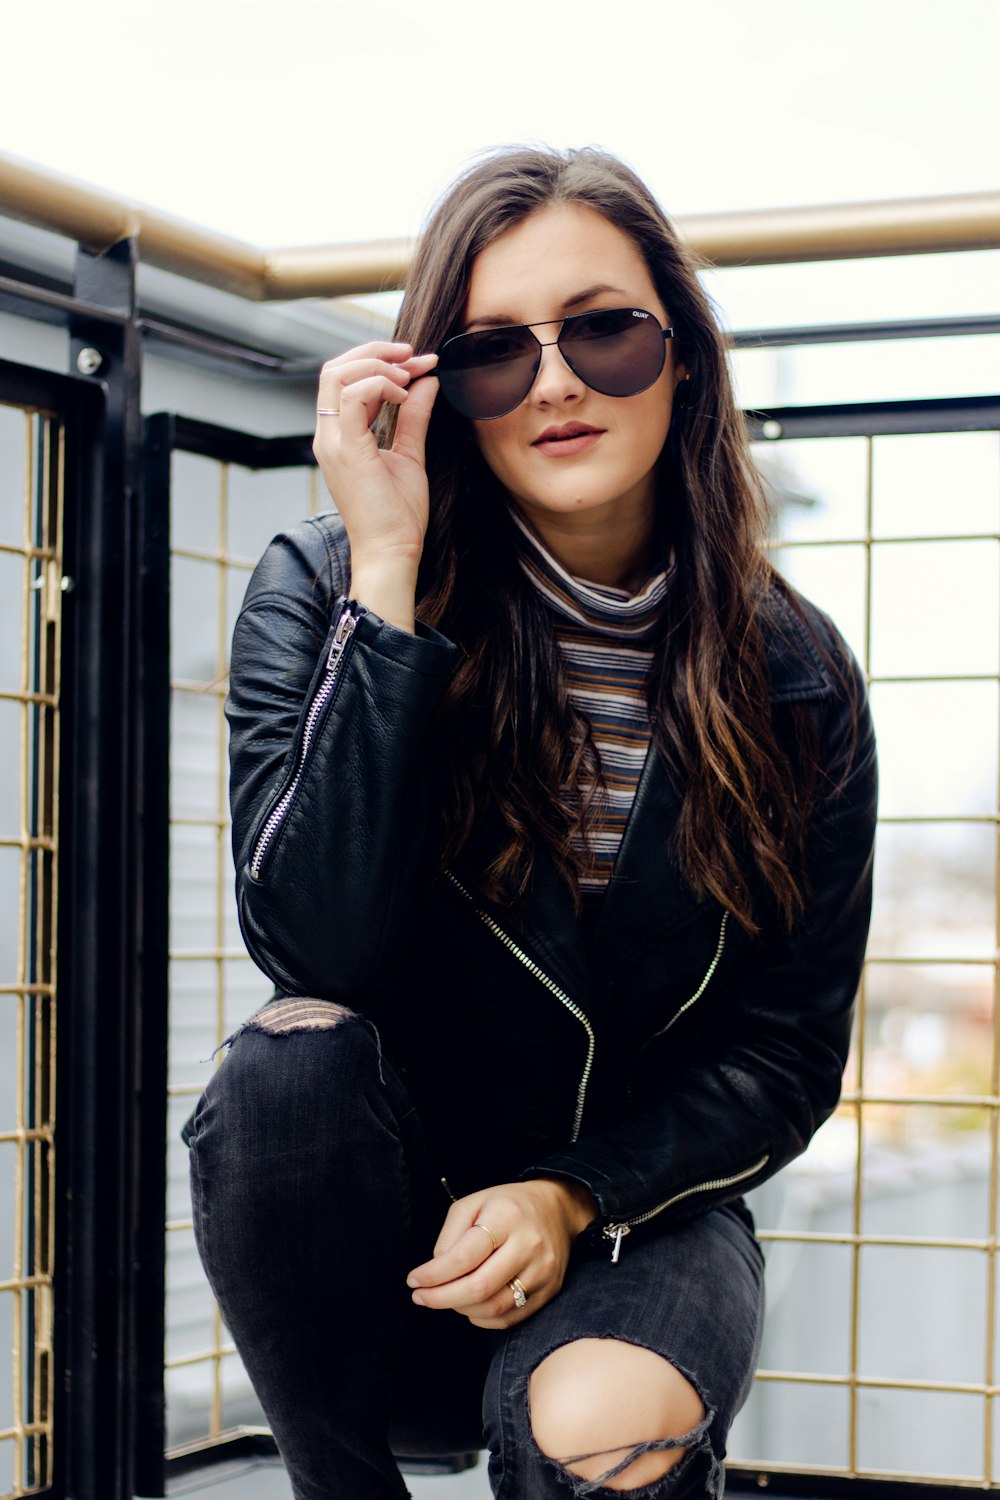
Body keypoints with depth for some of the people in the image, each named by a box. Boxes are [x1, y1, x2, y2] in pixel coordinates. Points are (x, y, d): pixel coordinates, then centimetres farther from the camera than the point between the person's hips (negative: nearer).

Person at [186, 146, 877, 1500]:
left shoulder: (794, 680, -5)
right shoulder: (324, 592, -10)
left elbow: (788, 1053, -1)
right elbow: (319, 956, -25)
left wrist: (572, 1196, -18)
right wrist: (387, 573, -26)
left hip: (637, 1202, 0)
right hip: (387, 1206, 1)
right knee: (289, 1060, -32)